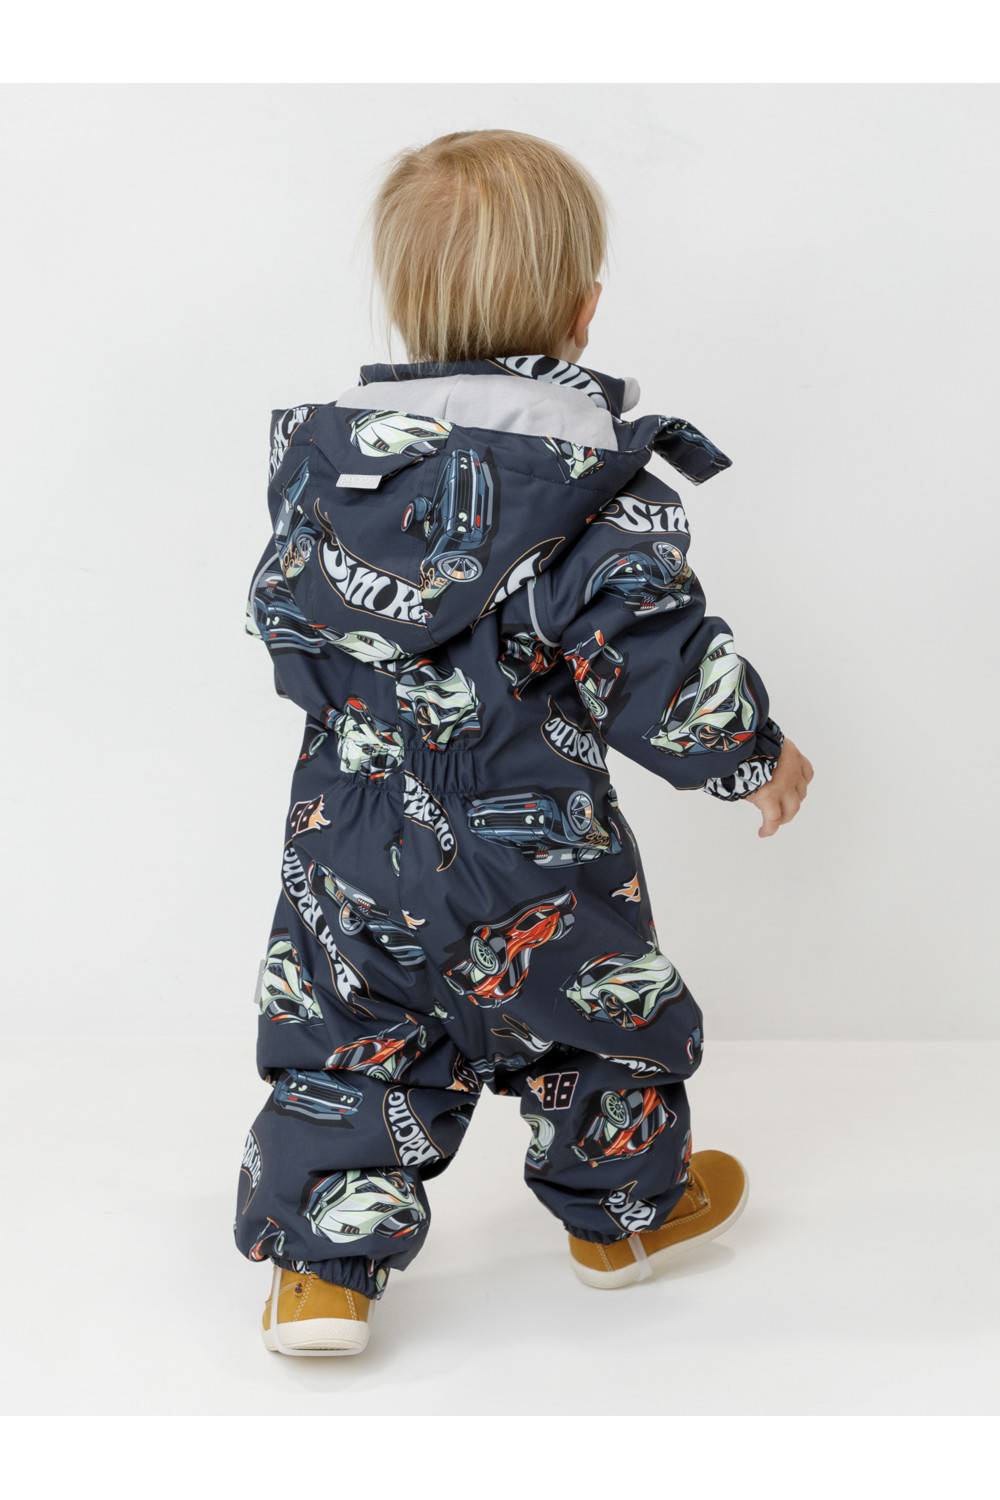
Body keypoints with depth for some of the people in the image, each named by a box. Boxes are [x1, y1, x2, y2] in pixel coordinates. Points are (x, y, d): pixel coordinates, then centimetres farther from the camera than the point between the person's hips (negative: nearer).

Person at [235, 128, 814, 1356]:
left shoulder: (324, 451, -2)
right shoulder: (591, 480, -17)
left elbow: (283, 614, 10)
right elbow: (655, 661, -18)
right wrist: (754, 756, -1)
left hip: (352, 837, 3)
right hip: (527, 854, -3)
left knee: (347, 1040, 17)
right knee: (597, 1019, 20)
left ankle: (321, 1270, 16)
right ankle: (624, 1211, 40)